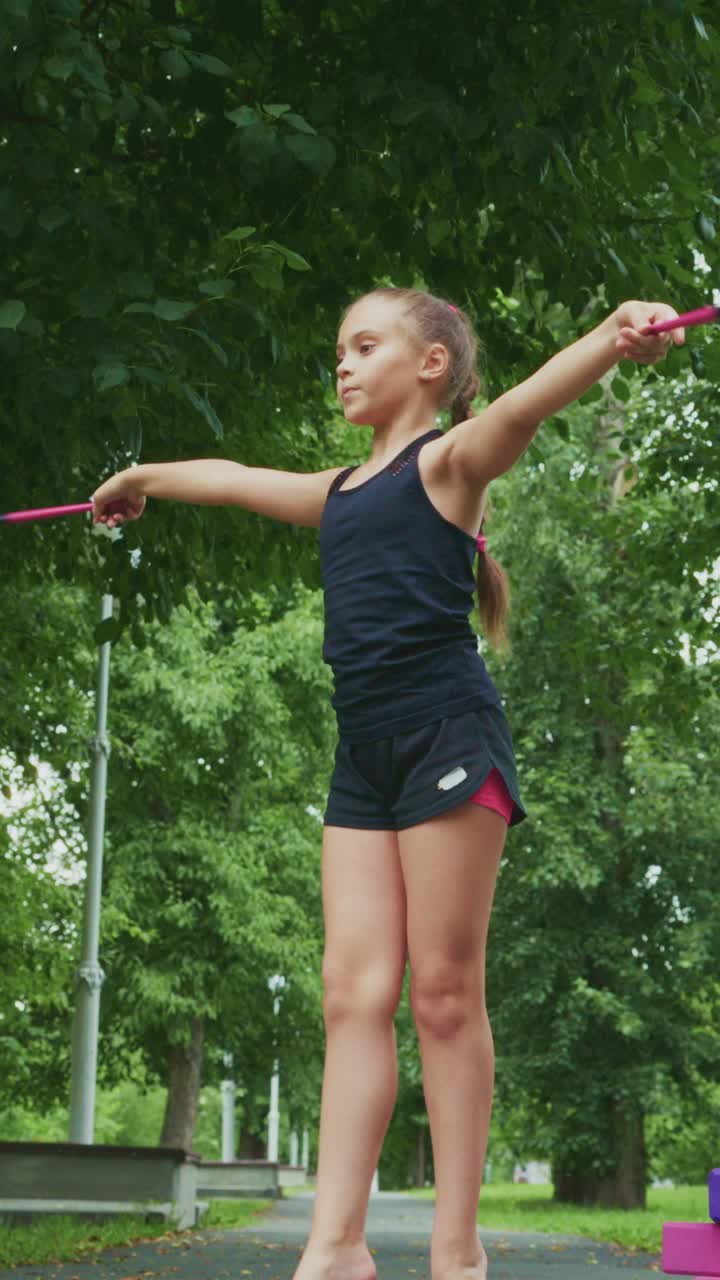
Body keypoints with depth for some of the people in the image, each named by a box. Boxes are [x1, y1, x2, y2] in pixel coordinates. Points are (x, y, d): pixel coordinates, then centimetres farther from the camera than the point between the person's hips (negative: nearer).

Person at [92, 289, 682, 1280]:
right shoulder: (338, 493, 21)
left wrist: (614, 339, -41)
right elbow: (230, 479, 38)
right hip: (364, 754, 7)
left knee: (444, 990, -5)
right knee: (353, 990, -1)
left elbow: (519, 409, -20)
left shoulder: (448, 460, 1)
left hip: (448, 736, -7)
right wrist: (141, 479, 55)